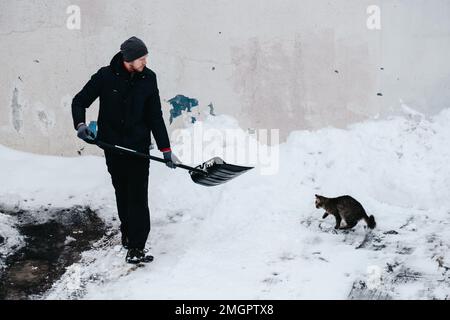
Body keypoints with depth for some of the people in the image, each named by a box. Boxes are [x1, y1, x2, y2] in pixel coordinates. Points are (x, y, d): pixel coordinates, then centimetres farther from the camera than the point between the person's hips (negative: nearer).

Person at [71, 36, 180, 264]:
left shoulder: (148, 78, -1)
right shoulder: (106, 76, -7)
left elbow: (155, 116, 2)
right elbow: (79, 101, 2)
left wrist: (165, 148, -3)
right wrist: (80, 124, -18)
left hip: (139, 146, 0)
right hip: (112, 145, 0)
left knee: (138, 196, -7)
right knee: (122, 194, 13)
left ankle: (136, 247, -6)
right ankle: (128, 234, 32)